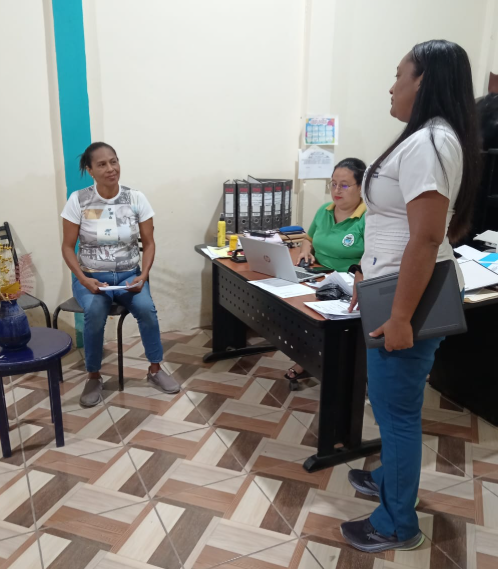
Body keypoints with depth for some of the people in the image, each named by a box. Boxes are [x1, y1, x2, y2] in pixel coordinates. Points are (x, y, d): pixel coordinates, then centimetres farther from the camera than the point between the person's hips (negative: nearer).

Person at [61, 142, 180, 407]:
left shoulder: (136, 199, -3)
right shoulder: (78, 200, -6)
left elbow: (148, 243, 0)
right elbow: (68, 247, -3)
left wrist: (143, 276, -16)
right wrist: (83, 279, -18)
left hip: (129, 274, 1)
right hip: (91, 276, -1)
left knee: (146, 309, -28)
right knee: (95, 313, -32)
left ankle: (155, 369, -5)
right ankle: (94, 377, -9)